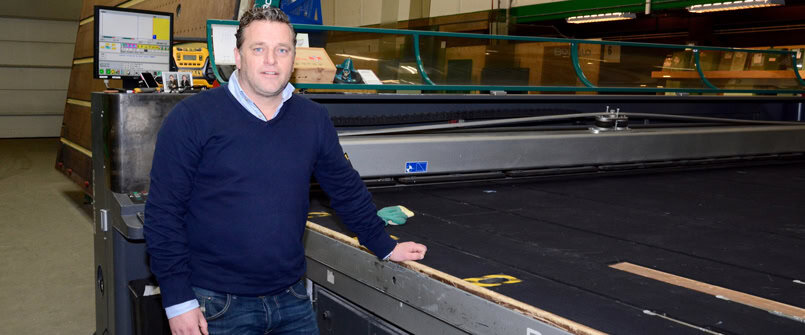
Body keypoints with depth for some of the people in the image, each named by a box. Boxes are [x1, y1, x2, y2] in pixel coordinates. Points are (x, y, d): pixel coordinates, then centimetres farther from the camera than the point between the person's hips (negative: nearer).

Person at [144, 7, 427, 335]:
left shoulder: (314, 119, 4)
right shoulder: (192, 118, -9)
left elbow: (347, 190, 15)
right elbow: (163, 212, -9)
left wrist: (385, 247, 17)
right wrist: (178, 301, -11)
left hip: (292, 298, 4)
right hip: (216, 305, -4)